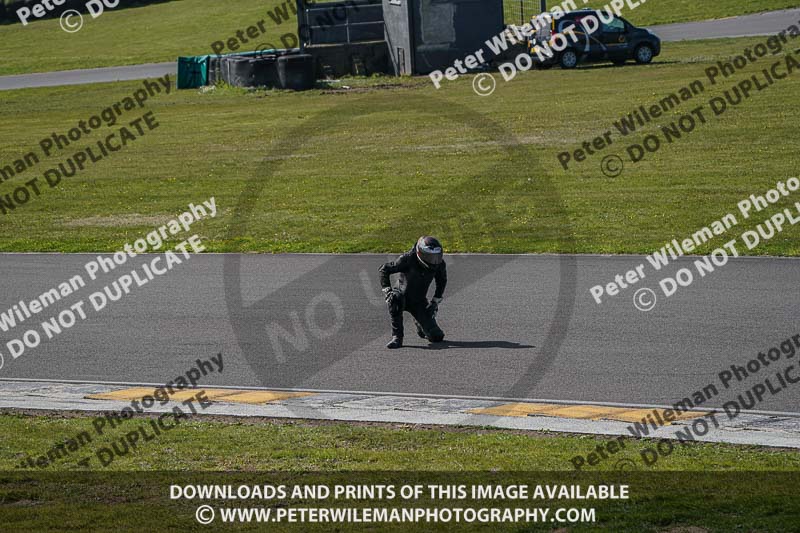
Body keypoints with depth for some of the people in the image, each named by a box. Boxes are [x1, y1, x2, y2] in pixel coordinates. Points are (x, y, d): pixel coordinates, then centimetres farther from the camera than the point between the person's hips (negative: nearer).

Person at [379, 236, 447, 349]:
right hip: (403, 294, -3)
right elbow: (384, 270, -16)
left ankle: (419, 323, 31)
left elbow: (442, 282, 8)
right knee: (395, 299, -42)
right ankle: (397, 337, -30)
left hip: (419, 301, 3)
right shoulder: (408, 259, -25)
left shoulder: (439, 264, -13)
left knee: (437, 337, -5)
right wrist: (387, 290, -23)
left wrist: (435, 302, 2)